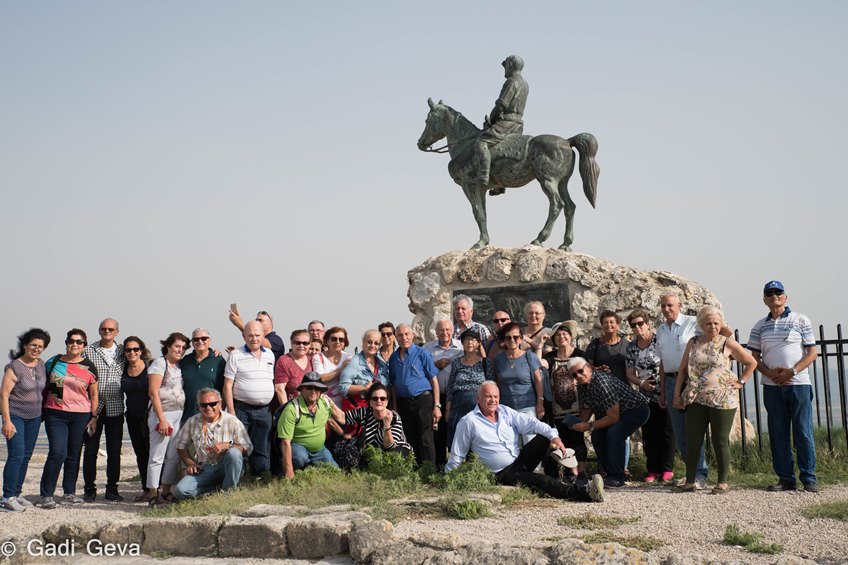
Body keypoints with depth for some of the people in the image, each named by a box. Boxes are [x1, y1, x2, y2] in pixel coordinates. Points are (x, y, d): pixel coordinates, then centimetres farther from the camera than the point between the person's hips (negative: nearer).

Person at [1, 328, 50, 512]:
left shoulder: (40, 364, 6)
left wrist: (42, 412, 17)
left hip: (34, 417, 7)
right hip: (15, 416, -7)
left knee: (26, 456, 7)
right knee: (16, 454, -12)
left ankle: (16, 493, 15)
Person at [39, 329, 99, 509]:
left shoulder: (89, 367, 5)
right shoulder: (53, 362, 5)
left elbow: (93, 394, 9)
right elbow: (44, 387, 11)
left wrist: (94, 416, 3)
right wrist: (40, 412, 8)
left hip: (80, 416, 1)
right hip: (55, 414, -1)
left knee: (74, 455, 7)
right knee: (57, 453, -12)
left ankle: (69, 493, 19)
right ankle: (46, 495, -6)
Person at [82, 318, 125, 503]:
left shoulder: (122, 351, 8)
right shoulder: (89, 351, 2)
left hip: (115, 408, 1)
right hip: (93, 406, -1)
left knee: (114, 450, 4)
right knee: (90, 449, 2)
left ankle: (112, 489, 13)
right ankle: (89, 489, 11)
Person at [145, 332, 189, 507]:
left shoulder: (179, 365, 14)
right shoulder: (159, 364, -7)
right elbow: (153, 393, -12)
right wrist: (161, 419, -17)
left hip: (179, 415, 7)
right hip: (163, 414, -7)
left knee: (174, 456, 8)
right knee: (158, 456, -4)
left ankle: (166, 492, 16)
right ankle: (153, 495, -1)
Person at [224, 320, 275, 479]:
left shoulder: (270, 355, 12)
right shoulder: (236, 355, -2)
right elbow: (227, 385, -5)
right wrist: (231, 411, -11)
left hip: (264, 411, 4)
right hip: (241, 409, -4)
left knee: (262, 451, 8)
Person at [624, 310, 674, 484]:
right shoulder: (631, 348, 6)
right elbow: (630, 374, 9)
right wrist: (641, 382, -11)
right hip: (645, 396, 5)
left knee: (666, 432, -1)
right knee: (649, 434, 7)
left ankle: (667, 469, 7)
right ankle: (653, 470, 14)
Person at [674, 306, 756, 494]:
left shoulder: (727, 343, 1)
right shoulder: (693, 343, 10)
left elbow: (751, 363, 8)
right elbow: (683, 369, 14)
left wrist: (740, 381, 0)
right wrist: (677, 393, 7)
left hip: (722, 400, -3)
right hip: (695, 400, 3)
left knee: (720, 441, 2)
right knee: (692, 441, 3)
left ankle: (723, 482, 11)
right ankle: (690, 482, 12)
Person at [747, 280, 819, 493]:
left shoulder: (801, 321, 3)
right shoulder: (760, 326, 11)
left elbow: (811, 353, 0)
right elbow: (754, 357, 10)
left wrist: (792, 371, -14)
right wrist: (771, 374, -8)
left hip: (798, 383, -3)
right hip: (772, 386, 3)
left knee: (803, 432, -3)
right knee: (778, 434, 4)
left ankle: (809, 478, 3)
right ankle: (785, 478, 11)